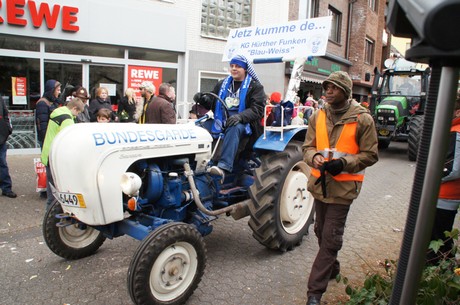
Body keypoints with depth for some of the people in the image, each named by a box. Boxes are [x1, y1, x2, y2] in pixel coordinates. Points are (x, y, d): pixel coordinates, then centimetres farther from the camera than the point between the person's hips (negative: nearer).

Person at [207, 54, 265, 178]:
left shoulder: (255, 86, 5)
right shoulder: (223, 84, 21)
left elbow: (257, 109, -7)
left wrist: (240, 116, -25)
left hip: (243, 124, -5)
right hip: (222, 121, 5)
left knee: (233, 129, -38)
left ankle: (224, 167, -48)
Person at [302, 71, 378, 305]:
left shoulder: (362, 119, -9)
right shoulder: (318, 116, 3)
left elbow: (370, 155, -6)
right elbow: (308, 147, 6)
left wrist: (343, 163, -21)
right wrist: (315, 157, -17)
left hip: (343, 186, -5)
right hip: (320, 182, 5)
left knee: (330, 239, -1)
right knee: (321, 231, 20)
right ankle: (332, 268, 45)